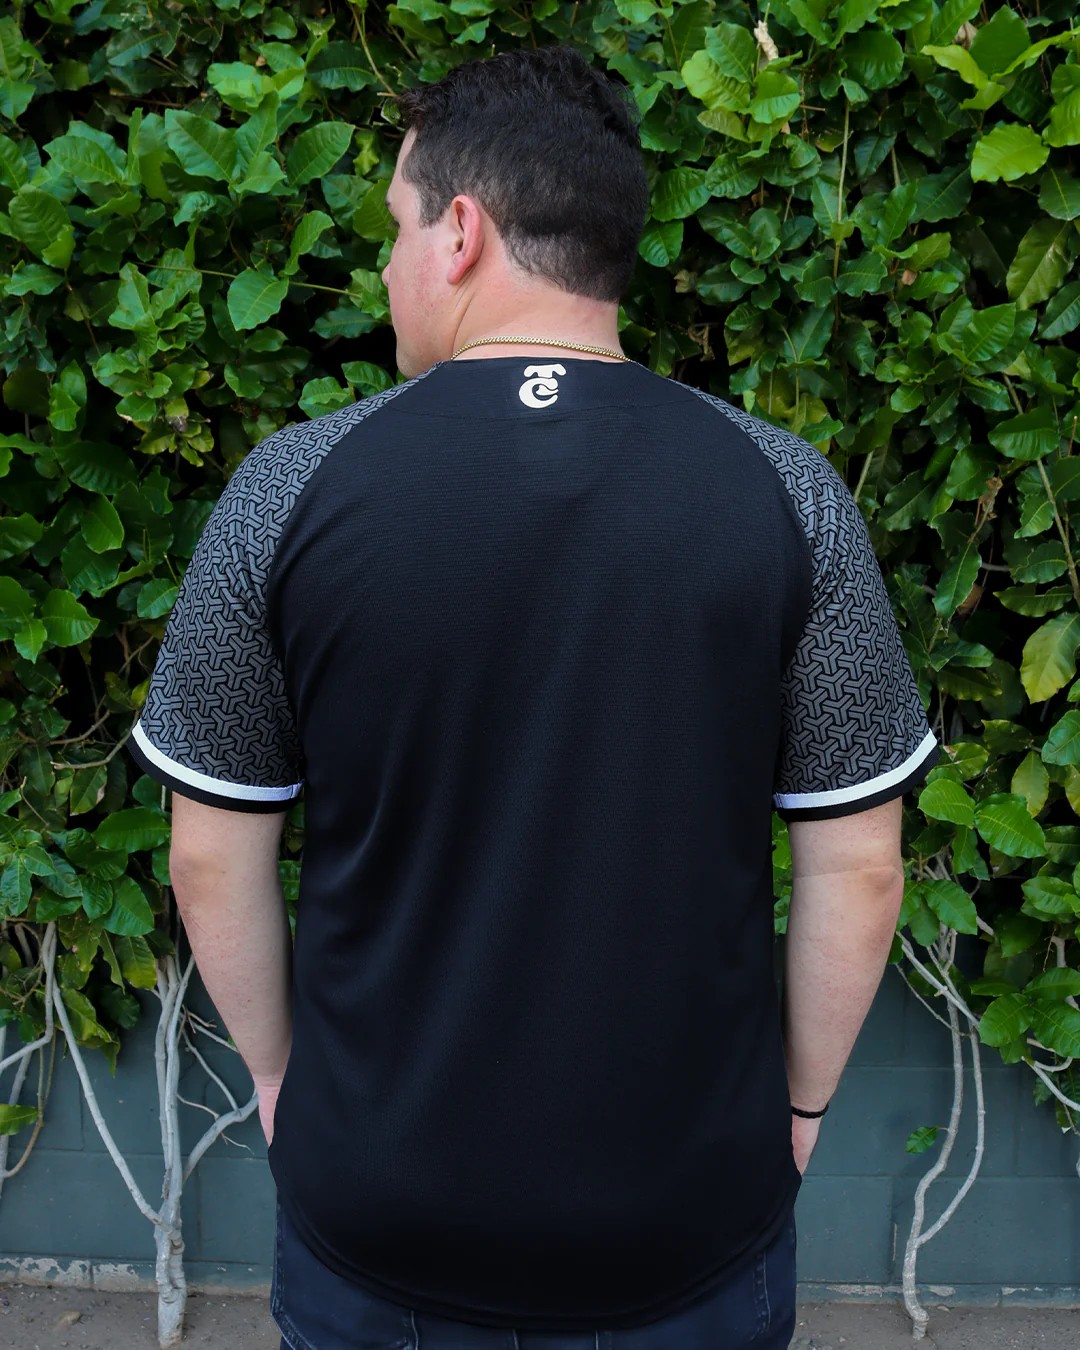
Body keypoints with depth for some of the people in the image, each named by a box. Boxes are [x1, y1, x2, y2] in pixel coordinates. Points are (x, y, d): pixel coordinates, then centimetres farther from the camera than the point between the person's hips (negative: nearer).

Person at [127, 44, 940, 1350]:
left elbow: (215, 858, -5)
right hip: (696, 1215, 1)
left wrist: (278, 1071, 11)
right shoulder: (787, 492, -11)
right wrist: (800, 1098, 9)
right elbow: (857, 866, -6)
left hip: (372, 1228, 0)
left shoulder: (290, 487, -13)